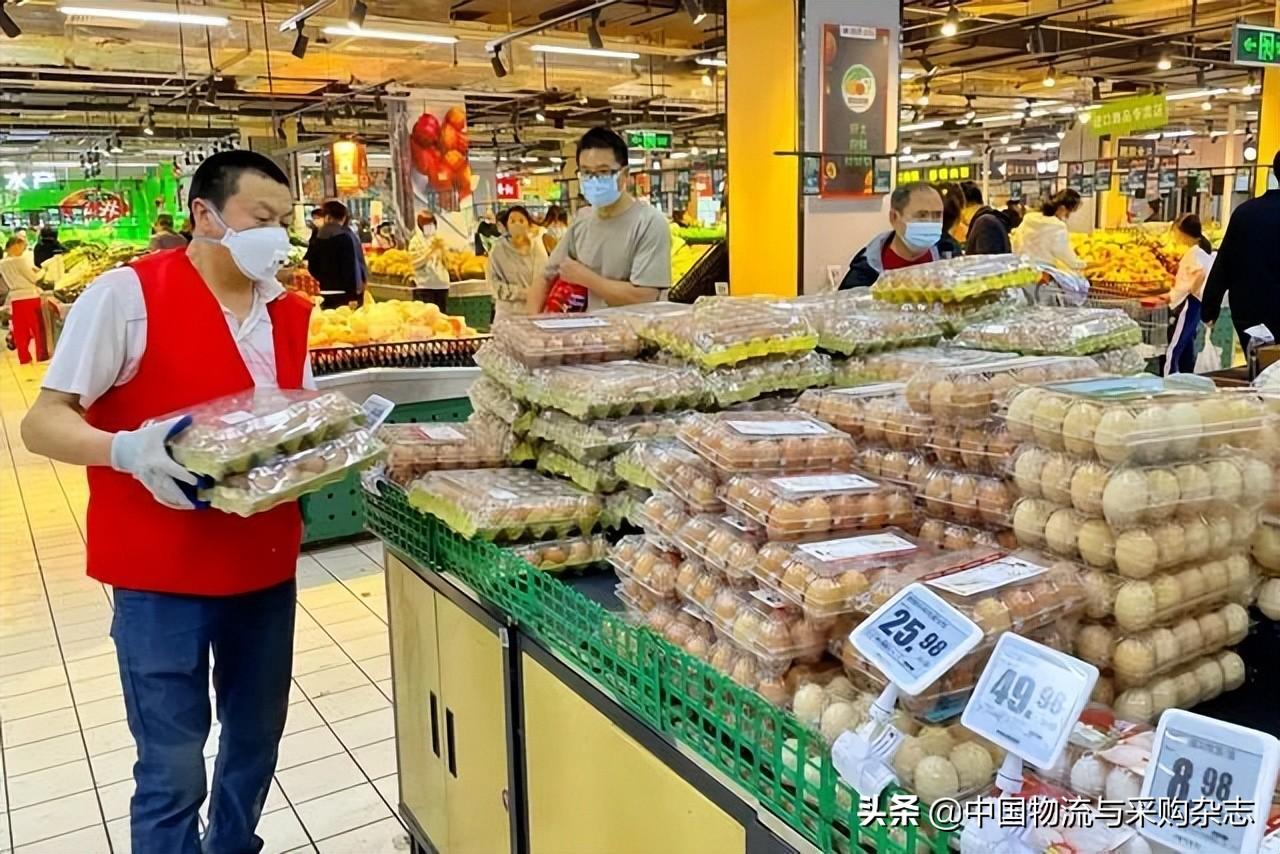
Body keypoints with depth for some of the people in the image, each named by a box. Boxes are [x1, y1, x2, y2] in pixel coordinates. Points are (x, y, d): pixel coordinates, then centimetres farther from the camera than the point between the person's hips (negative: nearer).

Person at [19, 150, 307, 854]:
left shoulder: (288, 312, 6)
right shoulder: (128, 294, -11)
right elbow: (43, 422, -12)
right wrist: (130, 449, -30)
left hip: (266, 565, 6)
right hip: (162, 573, -5)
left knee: (256, 742, 19)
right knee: (172, 772, 5)